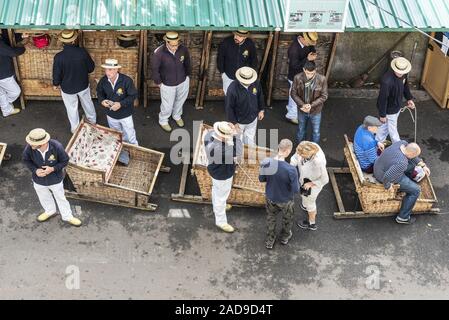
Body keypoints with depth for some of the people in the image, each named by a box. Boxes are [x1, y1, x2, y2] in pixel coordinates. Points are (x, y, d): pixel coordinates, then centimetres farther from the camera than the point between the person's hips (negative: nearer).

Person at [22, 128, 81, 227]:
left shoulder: (57, 147, -33)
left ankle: (67, 216, 46)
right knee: (44, 197, 29)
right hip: (39, 180, 2)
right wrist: (35, 170, -24)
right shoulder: (29, 148, -29)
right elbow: (26, 159, -7)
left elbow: (65, 161, -15)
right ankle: (49, 211, 60)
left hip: (55, 180, -2)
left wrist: (53, 169, -30)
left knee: (60, 198, 20)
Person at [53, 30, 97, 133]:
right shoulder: (82, 52, -23)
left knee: (72, 109, 20)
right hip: (83, 85, 2)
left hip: (67, 88, -2)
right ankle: (92, 120, 52)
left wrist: (55, 84, 5)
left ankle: (75, 129, 38)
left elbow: (56, 74, -17)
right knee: (87, 102, 29)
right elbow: (91, 67, -8)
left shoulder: (59, 57, -28)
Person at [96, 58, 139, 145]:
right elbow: (99, 92, 5)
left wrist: (121, 104, -29)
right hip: (111, 114, 4)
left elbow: (133, 95, -19)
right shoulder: (103, 80, -14)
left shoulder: (126, 80, -27)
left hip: (125, 114, -4)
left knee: (130, 136, 13)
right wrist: (102, 100, -17)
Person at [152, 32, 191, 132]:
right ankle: (163, 121, 42)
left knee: (180, 101, 27)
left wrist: (187, 75, 11)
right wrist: (158, 82, -6)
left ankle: (177, 116, 56)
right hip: (168, 84, -4)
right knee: (167, 105, 12)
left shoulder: (183, 49, -20)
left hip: (183, 81, 4)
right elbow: (155, 69, -15)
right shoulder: (159, 53, -30)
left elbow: (187, 63, 0)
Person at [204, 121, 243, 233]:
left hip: (215, 169, 8)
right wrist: (233, 138, -38)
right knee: (221, 196, 15)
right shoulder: (218, 149, -47)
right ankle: (221, 221, 38)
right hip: (222, 175, -8)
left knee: (216, 188, 34)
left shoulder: (210, 134, -22)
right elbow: (238, 153, -37)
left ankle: (217, 207, 62)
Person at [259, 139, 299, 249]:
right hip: (285, 200, -3)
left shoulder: (266, 163, -24)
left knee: (271, 218, 29)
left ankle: (270, 241, 46)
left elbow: (261, 179, -7)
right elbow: (296, 190, -25)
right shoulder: (291, 170, -36)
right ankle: (285, 236, 53)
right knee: (287, 217, 29)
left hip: (270, 197, 3)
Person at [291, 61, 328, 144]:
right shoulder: (298, 78, -20)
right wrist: (302, 105, -22)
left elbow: (324, 96, -14)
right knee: (301, 131, 23)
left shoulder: (322, 79, -23)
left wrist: (311, 105, -25)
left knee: (316, 132, 18)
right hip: (302, 110, 1)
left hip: (315, 111, -1)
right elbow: (293, 93, -9)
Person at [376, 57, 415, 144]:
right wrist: (382, 115, -19)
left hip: (397, 106, 7)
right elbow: (382, 99, -28)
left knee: (386, 126, 26)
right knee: (392, 130, 16)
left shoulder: (403, 73, -15)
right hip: (389, 110, -7)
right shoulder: (386, 81, -39)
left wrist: (409, 98, 10)